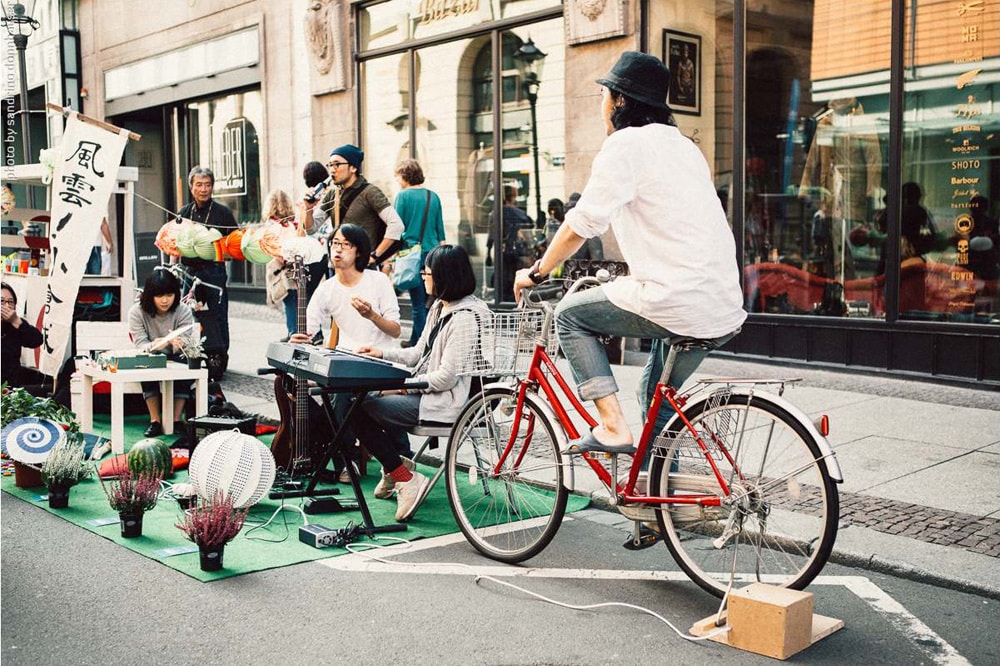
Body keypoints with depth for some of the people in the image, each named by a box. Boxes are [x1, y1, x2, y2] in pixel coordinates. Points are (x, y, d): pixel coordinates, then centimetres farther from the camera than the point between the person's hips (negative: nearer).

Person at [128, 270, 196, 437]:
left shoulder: (184, 311, -11)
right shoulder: (137, 312, -10)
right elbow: (140, 345, -17)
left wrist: (177, 344, -43)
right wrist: (155, 345, -42)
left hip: (175, 361, 0)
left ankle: (176, 420, -26)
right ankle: (155, 421, -27)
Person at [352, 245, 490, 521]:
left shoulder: (465, 318, -19)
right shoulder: (440, 308, 13)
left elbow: (447, 377, -22)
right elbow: (419, 353, 21)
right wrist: (383, 354, 12)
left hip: (445, 402, -10)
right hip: (427, 392, 10)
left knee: (360, 410, -12)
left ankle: (407, 479, -5)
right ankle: (395, 466, 20)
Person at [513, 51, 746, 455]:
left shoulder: (626, 143, -5)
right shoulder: (681, 144, 21)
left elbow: (582, 224, -8)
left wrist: (537, 273, 5)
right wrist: (636, 272, 39)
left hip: (676, 303, -9)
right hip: (724, 308, 9)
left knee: (570, 315, 10)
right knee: (656, 394, 25)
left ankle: (612, 426, 2)